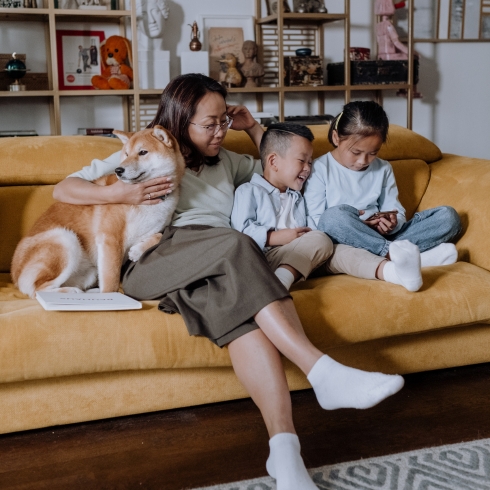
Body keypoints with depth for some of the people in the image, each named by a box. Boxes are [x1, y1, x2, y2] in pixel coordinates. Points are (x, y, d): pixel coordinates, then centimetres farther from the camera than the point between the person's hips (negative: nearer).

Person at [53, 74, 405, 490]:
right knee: (235, 244, -37)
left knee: (242, 307, -36)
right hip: (155, 262, -3)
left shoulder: (225, 162, 32)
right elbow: (63, 189, 14)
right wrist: (119, 194, -6)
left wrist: (253, 127, 29)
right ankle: (323, 371, -45)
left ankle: (285, 448, -53)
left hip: (219, 268, 4)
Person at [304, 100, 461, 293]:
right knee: (335, 215, -39)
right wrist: (354, 225, -22)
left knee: (448, 216, -8)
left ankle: (396, 254, -31)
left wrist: (393, 223, -15)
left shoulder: (383, 170, 14)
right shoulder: (320, 170, -1)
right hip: (342, 241, -5)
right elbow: (314, 220, -9)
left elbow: (397, 213, 10)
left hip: (380, 238, 5)